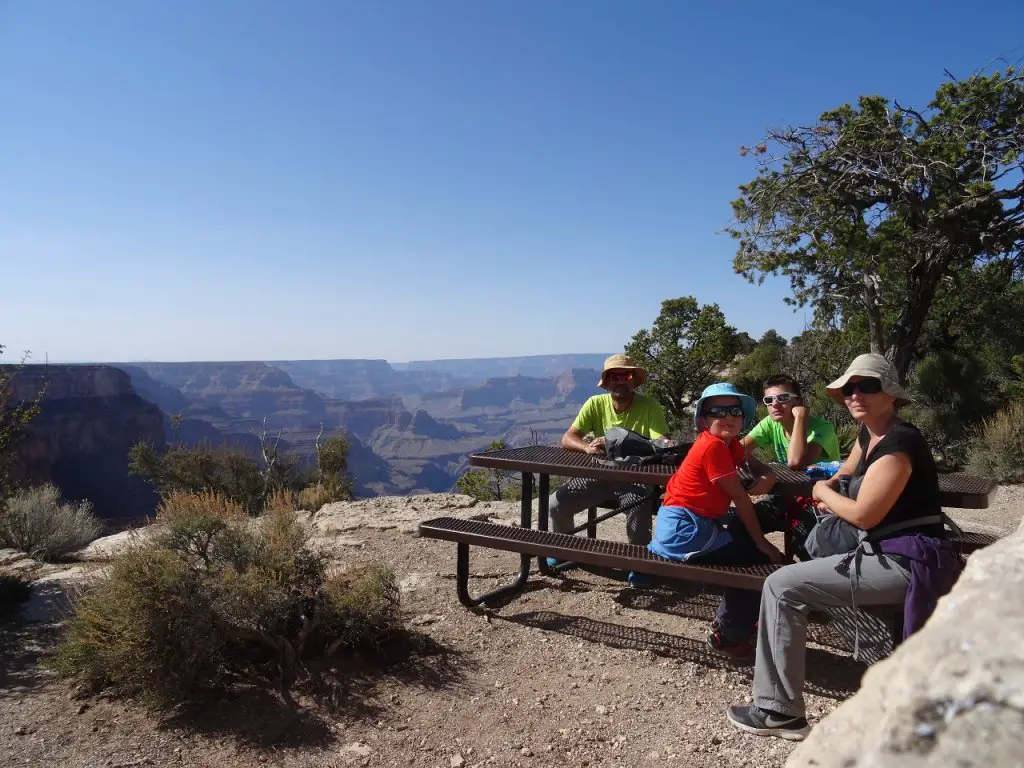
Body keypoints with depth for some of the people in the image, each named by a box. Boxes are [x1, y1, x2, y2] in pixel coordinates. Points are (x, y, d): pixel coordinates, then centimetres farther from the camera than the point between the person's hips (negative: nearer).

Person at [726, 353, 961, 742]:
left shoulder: (897, 443, -19)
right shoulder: (868, 432, 11)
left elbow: (863, 515, -21)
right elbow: (850, 469, 32)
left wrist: (823, 492, -2)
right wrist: (831, 488, 11)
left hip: (907, 563, -11)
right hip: (893, 552, 11)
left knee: (782, 586, -14)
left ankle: (779, 711, -8)